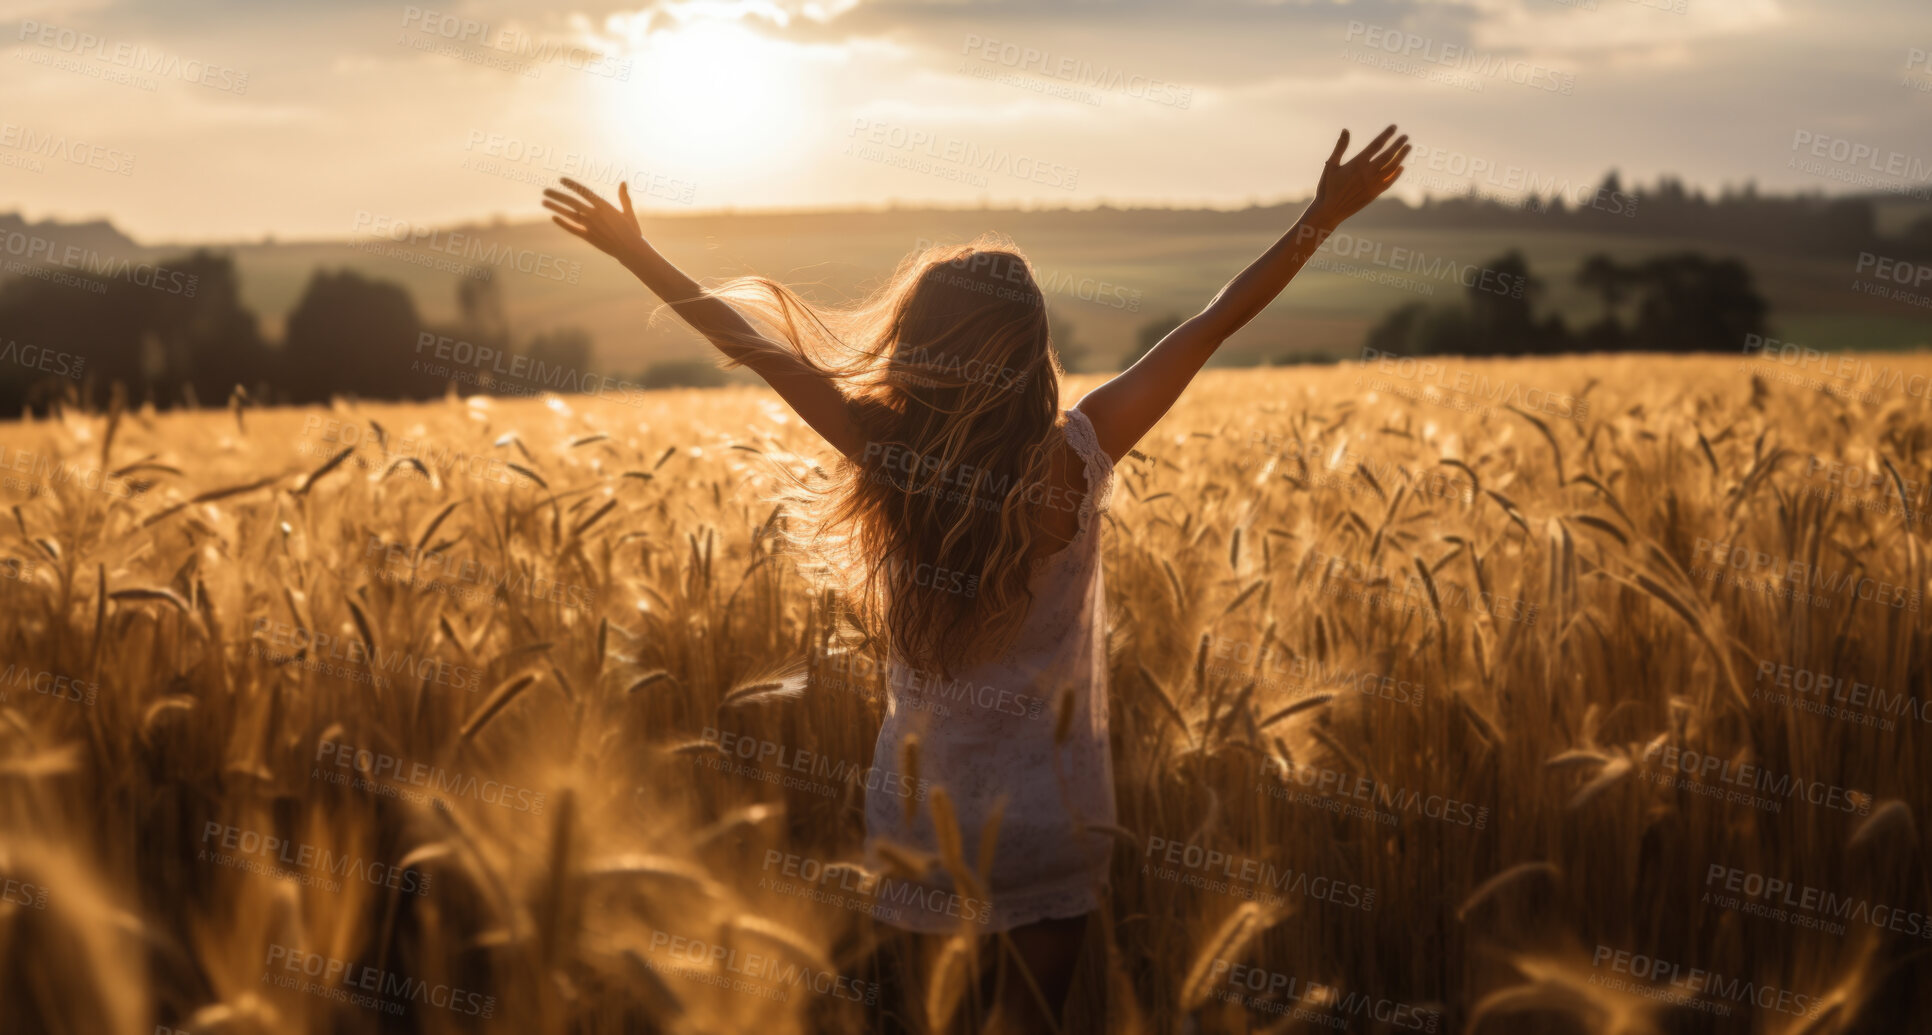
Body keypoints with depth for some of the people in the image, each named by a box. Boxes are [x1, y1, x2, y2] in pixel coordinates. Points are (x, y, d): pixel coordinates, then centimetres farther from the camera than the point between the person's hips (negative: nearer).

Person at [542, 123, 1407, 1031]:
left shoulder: (883, 449, -14)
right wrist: (1324, 215, -9)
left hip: (920, 810, 2)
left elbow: (754, 341, -4)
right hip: (1047, 813, -2)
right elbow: (1210, 327, -15)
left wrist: (635, 253, 8)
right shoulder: (1071, 461, -20)